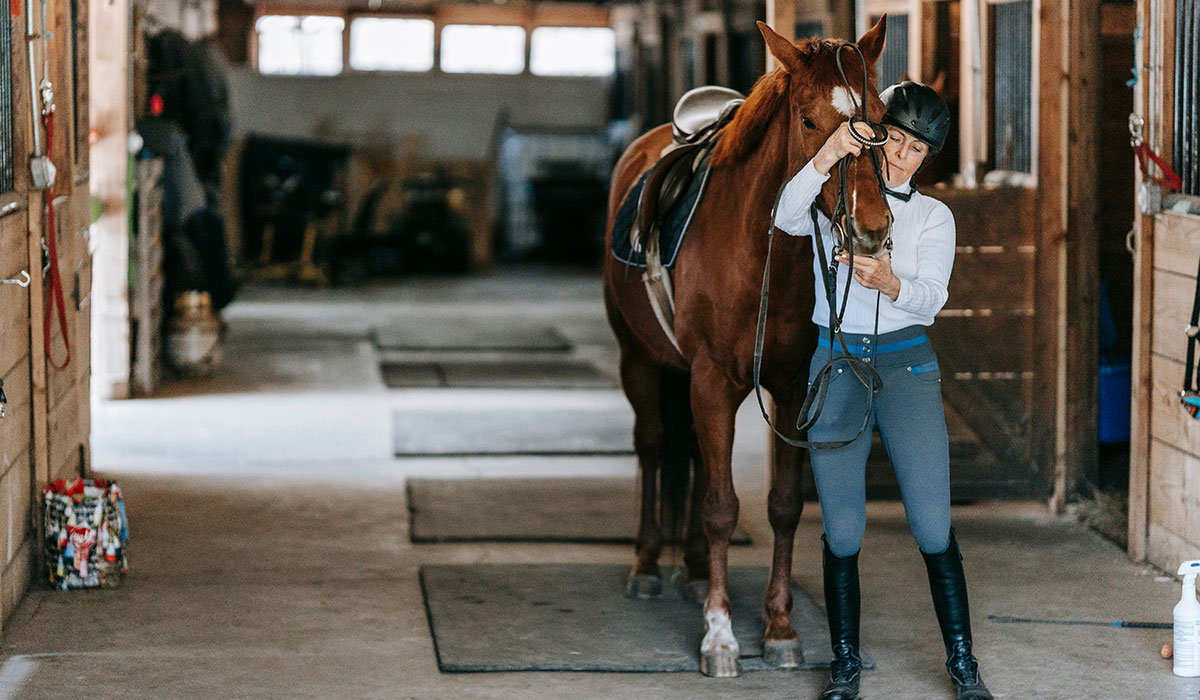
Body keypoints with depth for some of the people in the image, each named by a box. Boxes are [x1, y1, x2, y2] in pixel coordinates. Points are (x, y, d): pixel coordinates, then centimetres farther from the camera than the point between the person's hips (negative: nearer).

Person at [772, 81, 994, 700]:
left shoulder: (934, 217, 9)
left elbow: (931, 297, -8)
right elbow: (787, 218, -16)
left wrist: (890, 283, -29)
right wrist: (828, 155, -29)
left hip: (908, 365, 0)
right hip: (837, 365, 0)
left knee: (933, 526, -5)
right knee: (842, 531, 2)